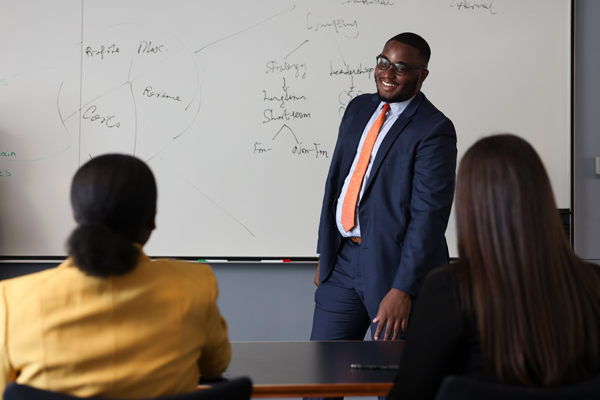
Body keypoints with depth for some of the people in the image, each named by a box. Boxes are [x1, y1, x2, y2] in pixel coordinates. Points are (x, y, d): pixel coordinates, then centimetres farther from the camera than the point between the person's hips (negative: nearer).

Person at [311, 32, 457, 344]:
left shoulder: (434, 130, -12)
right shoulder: (359, 109, 11)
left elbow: (429, 214, -18)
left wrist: (403, 289, -23)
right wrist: (324, 254, 14)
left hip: (394, 265, -6)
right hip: (342, 262, 6)